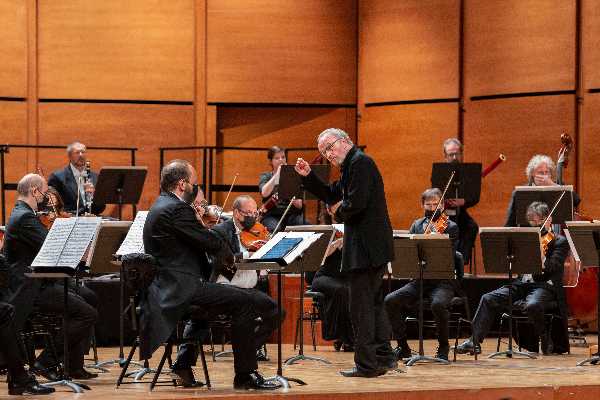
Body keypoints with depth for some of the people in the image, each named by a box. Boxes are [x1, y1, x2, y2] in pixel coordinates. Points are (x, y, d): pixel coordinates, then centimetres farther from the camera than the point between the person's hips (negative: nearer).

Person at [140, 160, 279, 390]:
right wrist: (229, 256, 4)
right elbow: (210, 242, -14)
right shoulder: (176, 209, -16)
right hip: (180, 290, -11)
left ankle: (184, 363, 32)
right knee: (242, 301, -12)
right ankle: (245, 375, -10)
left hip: (167, 289, 11)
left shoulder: (161, 206, 18)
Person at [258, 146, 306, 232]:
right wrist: (277, 174, -10)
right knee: (275, 229, -34)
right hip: (272, 215, -2)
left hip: (292, 214, 2)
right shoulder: (265, 177, 10)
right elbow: (264, 193, -14)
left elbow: (299, 205, 6)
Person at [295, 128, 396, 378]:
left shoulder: (360, 162, -14)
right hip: (374, 245, 11)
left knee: (361, 306, -6)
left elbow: (357, 203, -24)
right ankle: (384, 358, 24)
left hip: (367, 246, -11)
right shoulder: (351, 166, 18)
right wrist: (307, 176, 12)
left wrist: (339, 212, -4)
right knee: (374, 303, 18)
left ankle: (367, 365, -3)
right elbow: (332, 196, 23)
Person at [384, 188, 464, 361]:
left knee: (438, 304, -37)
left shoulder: (451, 227, 2)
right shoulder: (417, 225, 15)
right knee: (390, 301, -19)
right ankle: (403, 347, -5)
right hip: (419, 281, 4)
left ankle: (443, 347, -13)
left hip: (443, 281, -4)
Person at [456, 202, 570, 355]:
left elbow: (552, 268, -11)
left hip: (545, 286, -6)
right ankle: (474, 341, -17)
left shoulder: (560, 242, 4)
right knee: (488, 299, -15)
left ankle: (546, 341, -14)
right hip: (521, 284, 6)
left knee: (532, 305, -39)